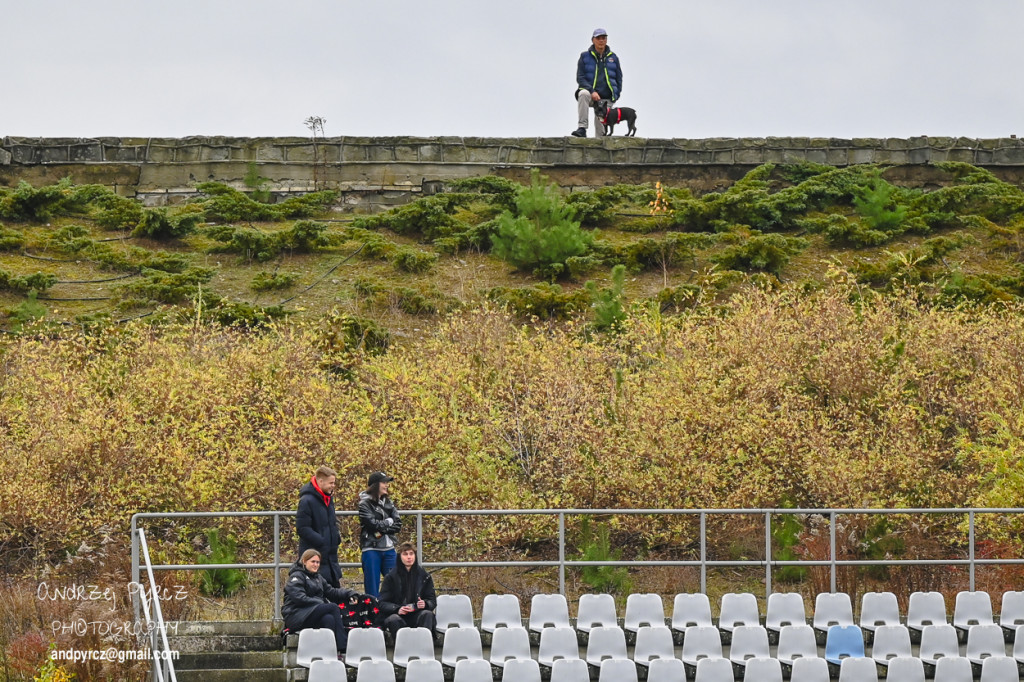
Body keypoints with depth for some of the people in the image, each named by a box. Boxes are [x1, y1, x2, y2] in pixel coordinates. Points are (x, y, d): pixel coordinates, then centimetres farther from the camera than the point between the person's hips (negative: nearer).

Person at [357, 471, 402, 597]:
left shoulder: (388, 502, 12)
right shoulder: (365, 504, -5)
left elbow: (398, 525, 4)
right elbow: (373, 524, -16)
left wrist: (381, 528, -10)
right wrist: (389, 521, -2)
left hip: (388, 549, 5)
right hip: (371, 550, -5)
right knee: (372, 588, -2)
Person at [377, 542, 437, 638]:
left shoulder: (424, 576, 11)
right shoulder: (391, 577, 6)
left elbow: (433, 601, 10)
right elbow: (382, 604, 1)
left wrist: (425, 604, -16)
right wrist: (397, 609, -19)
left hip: (417, 615, 1)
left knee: (427, 614, -31)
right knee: (394, 620, -35)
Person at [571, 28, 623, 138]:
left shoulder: (613, 58, 11)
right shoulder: (585, 57, 5)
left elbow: (619, 78, 16)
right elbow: (580, 78, -1)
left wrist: (616, 95, 3)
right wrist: (592, 92, -16)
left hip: (606, 98, 2)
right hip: (590, 93, -2)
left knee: (601, 125, -4)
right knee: (583, 94, -36)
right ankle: (582, 128, -40)